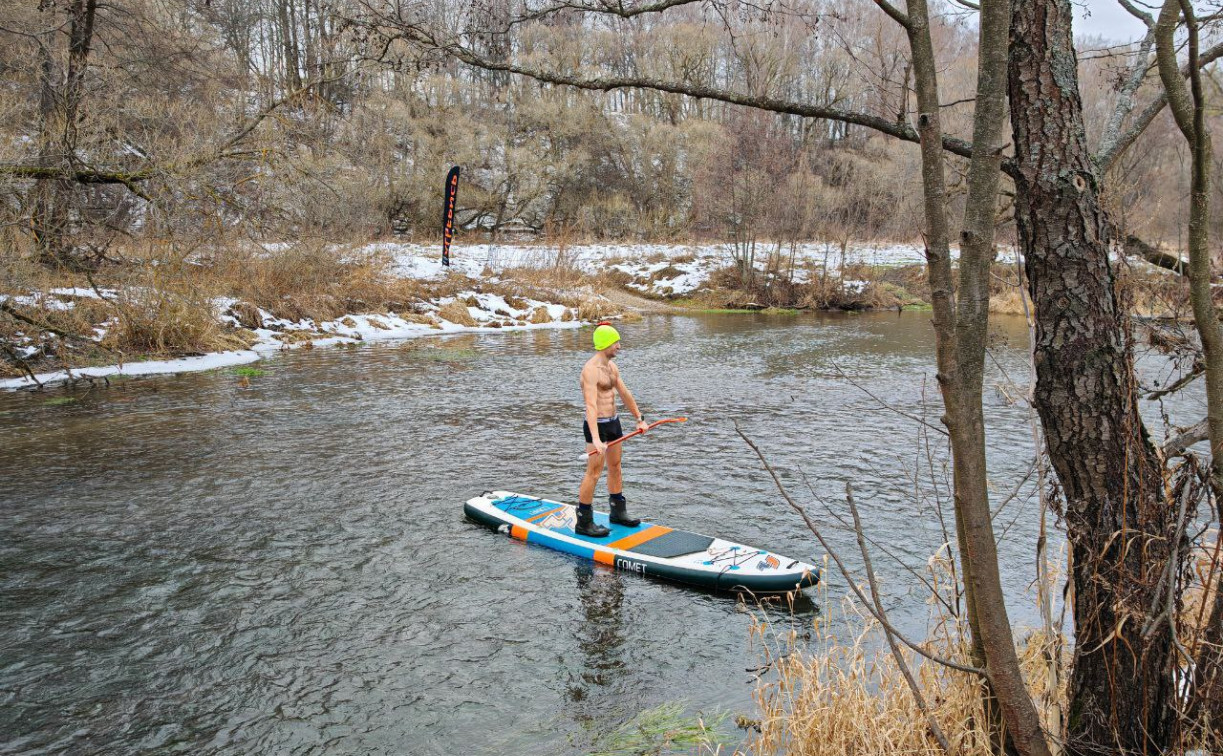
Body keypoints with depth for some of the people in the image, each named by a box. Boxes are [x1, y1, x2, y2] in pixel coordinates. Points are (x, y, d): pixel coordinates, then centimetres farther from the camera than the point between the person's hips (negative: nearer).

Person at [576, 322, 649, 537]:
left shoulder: (611, 366, 9)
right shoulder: (591, 370, -21)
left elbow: (625, 394, 19)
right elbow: (591, 405, -30)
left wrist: (640, 419, 22)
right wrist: (595, 439, -38)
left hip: (613, 422, 9)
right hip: (598, 425, -9)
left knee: (615, 468, 18)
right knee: (594, 473, -7)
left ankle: (618, 512, 33)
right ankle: (583, 523, 0)